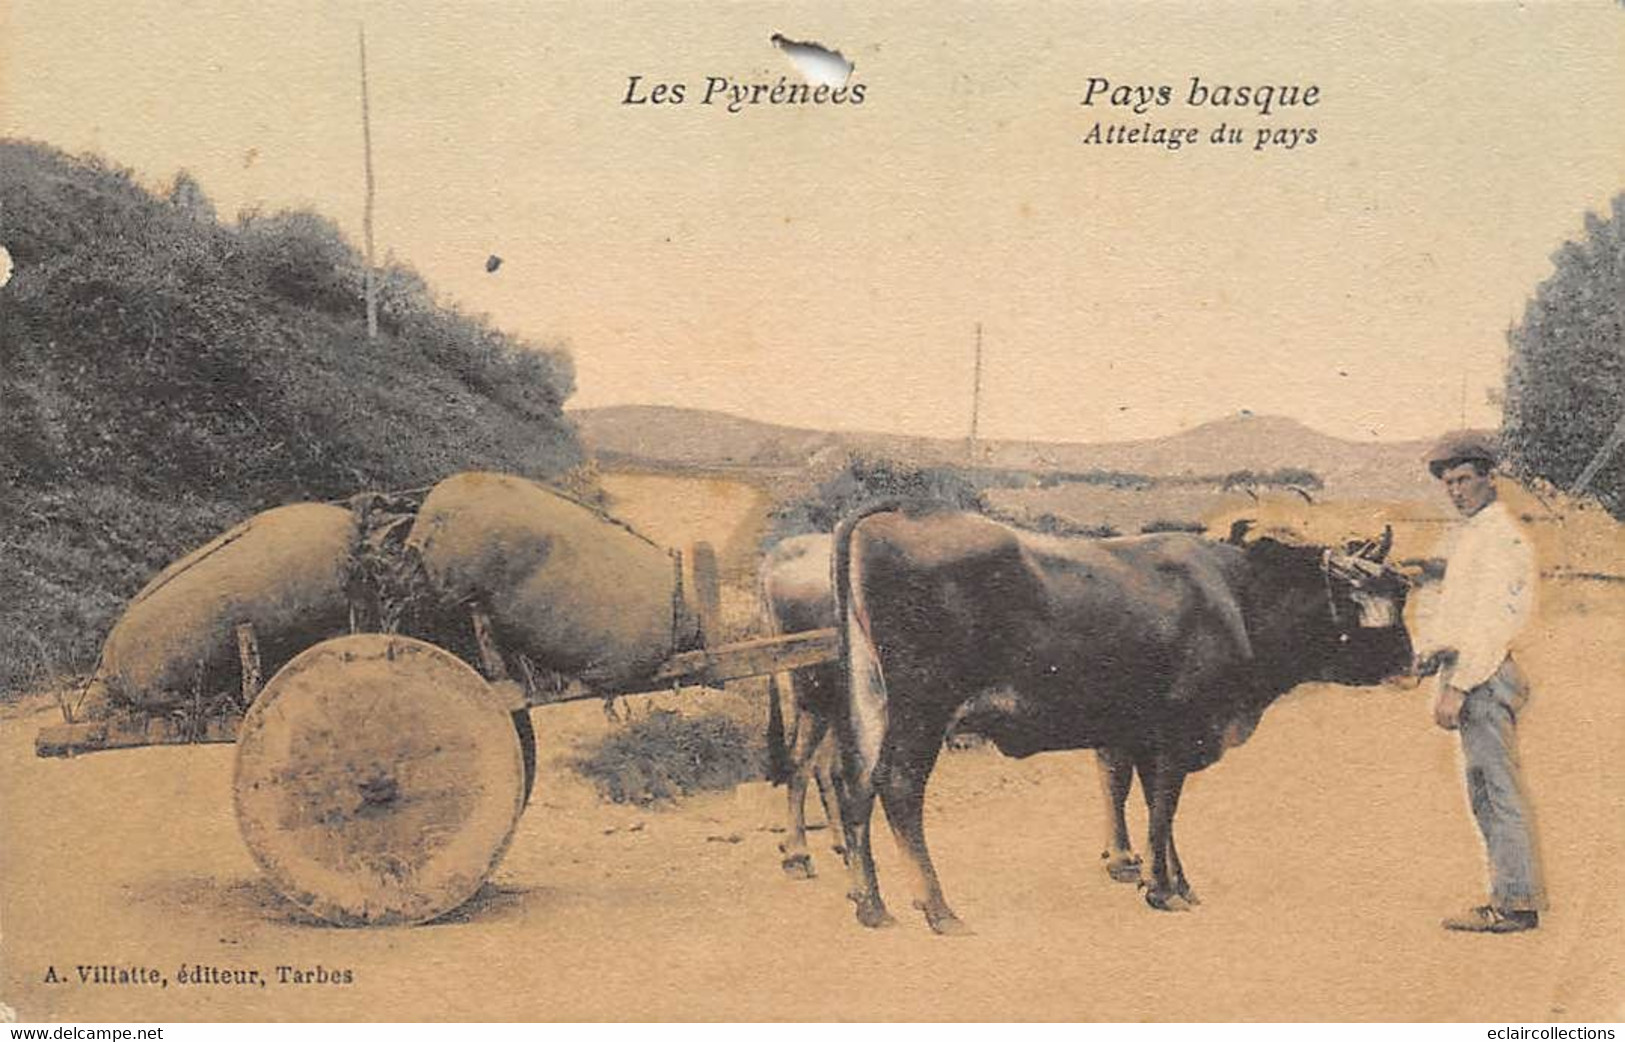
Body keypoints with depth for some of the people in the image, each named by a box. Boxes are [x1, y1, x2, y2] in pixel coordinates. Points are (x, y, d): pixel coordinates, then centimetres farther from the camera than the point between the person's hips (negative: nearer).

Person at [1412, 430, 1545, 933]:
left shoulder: (1502, 537, -11)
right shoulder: (1467, 535, 20)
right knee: (1486, 793, 12)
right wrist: (1426, 653, 10)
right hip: (1465, 673, 10)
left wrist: (1458, 686, -21)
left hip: (1484, 676, -10)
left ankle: (1516, 904, -4)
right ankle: (1512, 897, 17)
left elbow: (1492, 621, -18)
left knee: (1497, 790, -8)